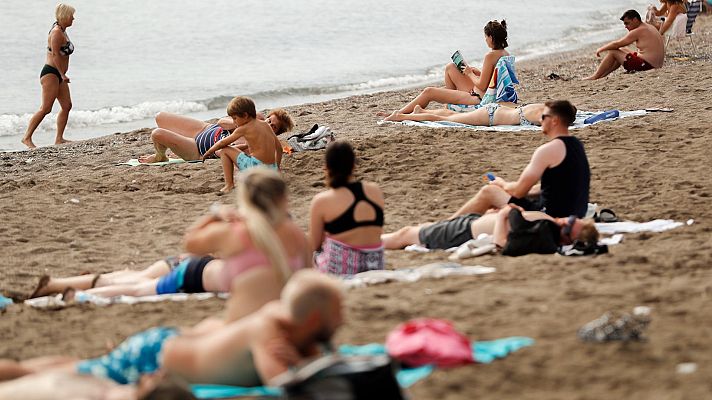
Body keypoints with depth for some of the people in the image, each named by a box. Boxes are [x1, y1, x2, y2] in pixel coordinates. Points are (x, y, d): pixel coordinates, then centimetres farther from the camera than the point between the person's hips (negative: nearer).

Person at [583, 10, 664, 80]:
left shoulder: (638, 31, -15)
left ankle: (595, 77, 7)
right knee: (622, 50, 26)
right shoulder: (649, 27, 15)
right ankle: (601, 75, 28)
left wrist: (601, 49, 5)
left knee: (612, 52, -1)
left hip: (646, 65, -10)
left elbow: (616, 44, -9)